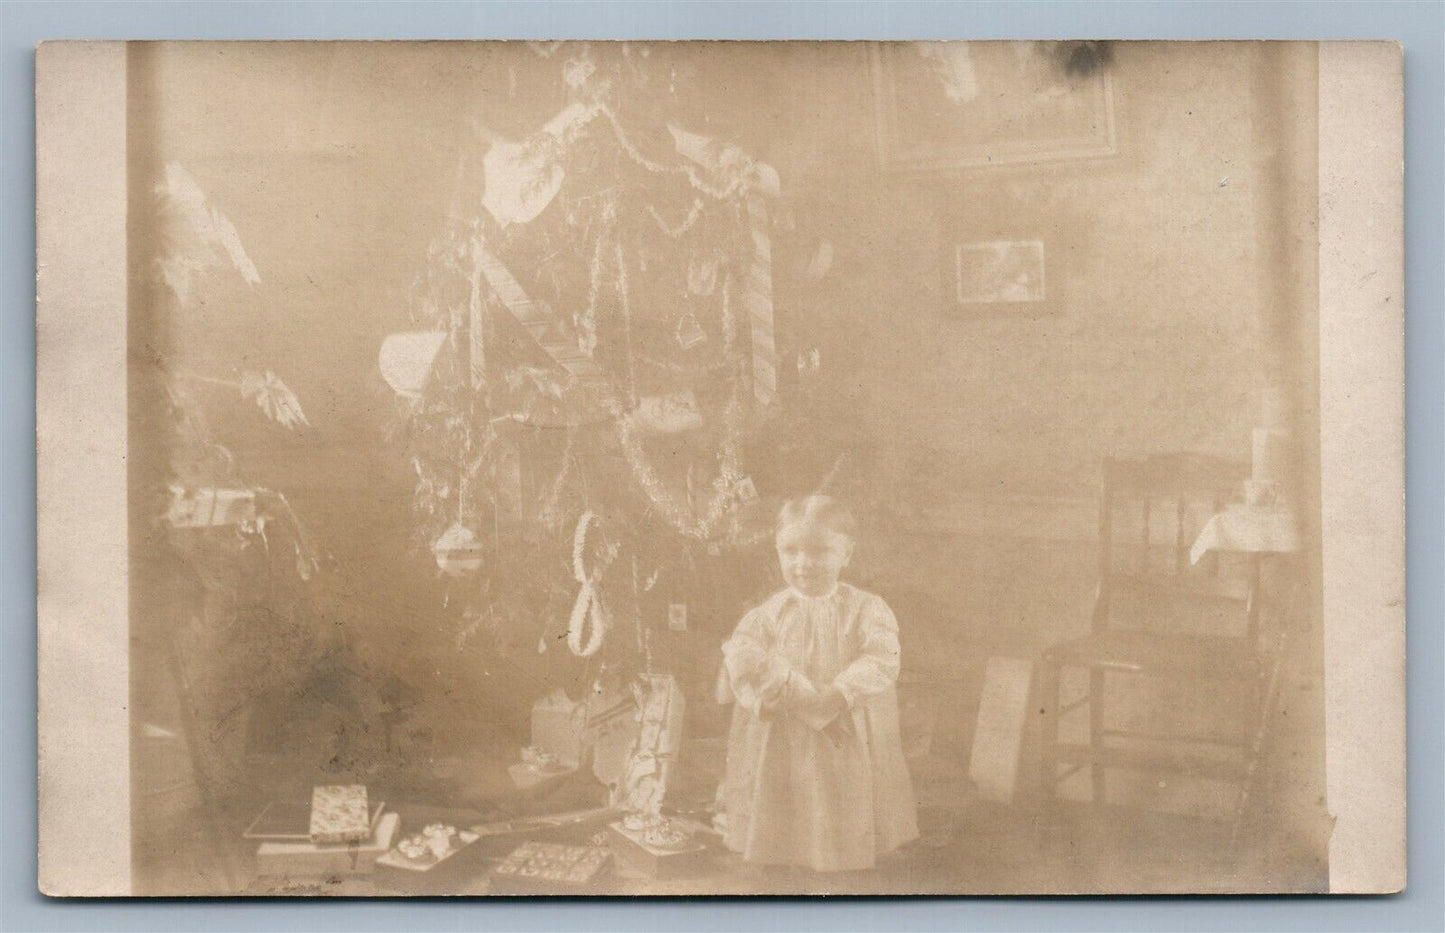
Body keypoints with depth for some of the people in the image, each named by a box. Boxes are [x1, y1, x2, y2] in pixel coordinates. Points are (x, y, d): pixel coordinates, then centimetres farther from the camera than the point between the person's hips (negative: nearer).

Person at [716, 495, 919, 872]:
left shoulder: (867, 609, 0)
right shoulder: (767, 614, 1)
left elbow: (881, 662, -13)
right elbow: (744, 663, -12)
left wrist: (835, 697, -27)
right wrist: (808, 706, -22)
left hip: (851, 752, 0)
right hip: (779, 749, 1)